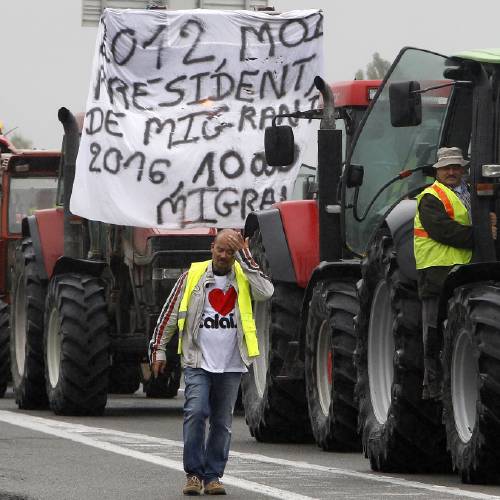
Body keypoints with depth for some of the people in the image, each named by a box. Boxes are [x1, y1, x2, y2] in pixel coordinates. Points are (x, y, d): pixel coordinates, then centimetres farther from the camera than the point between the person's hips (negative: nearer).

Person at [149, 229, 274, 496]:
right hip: (198, 361, -2)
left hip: (231, 365, 2)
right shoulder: (193, 276, 2)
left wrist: (244, 258, -13)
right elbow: (169, 314, 8)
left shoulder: (244, 277, 5)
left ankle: (213, 476, 14)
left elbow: (266, 292, -17)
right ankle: (194, 473, -6)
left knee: (222, 422, 6)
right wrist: (158, 349, 7)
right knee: (196, 413, -15)